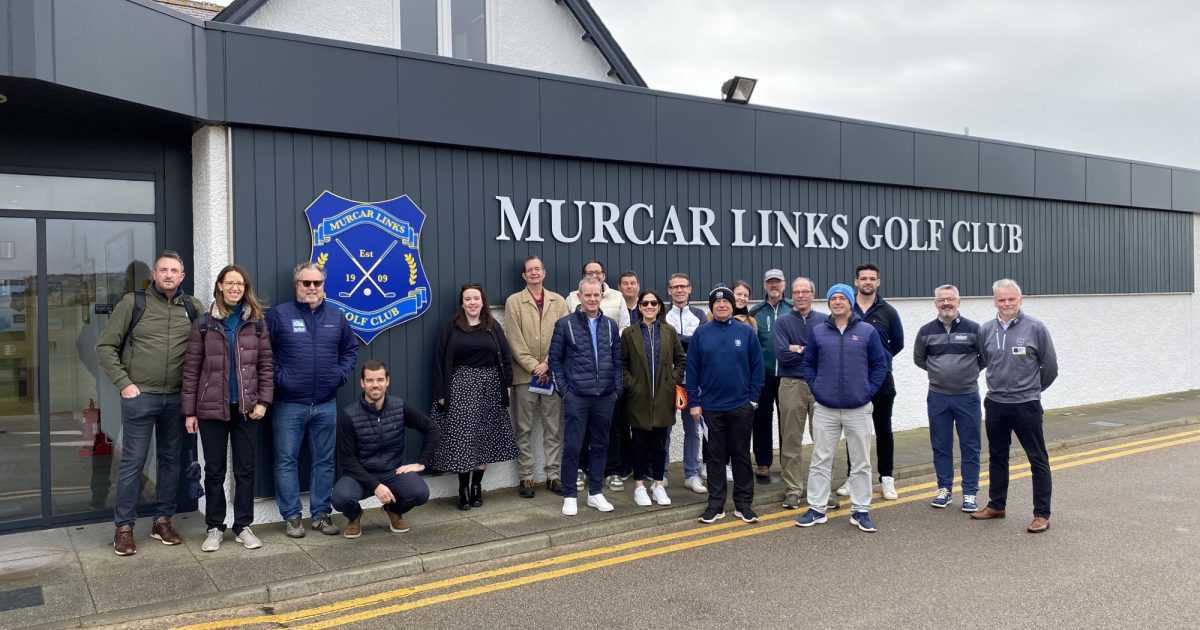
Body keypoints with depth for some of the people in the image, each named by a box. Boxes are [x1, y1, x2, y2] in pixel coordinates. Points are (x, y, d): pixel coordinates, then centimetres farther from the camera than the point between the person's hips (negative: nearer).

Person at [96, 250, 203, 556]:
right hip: (139, 396, -3)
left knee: (171, 459, 11)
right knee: (133, 461, 2)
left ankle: (163, 521, 23)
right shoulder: (133, 302, -2)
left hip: (176, 397, 3)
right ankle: (124, 526, 13)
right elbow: (105, 346, -1)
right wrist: (123, 383, -7)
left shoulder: (193, 307, 5)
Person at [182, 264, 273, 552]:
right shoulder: (203, 324, 1)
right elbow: (191, 369, 0)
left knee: (245, 469, 7)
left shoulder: (256, 323, 4)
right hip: (212, 408, -1)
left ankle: (243, 526, 17)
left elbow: (266, 364, 4)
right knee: (214, 471, 7)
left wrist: (263, 400, -6)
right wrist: (189, 411, -2)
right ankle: (214, 528, 18)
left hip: (246, 408, 1)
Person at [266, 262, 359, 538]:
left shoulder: (336, 316, 8)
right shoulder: (279, 314, -3)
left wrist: (341, 374, 3)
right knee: (287, 461, 3)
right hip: (289, 404, -3)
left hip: (326, 404, 3)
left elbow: (350, 349, 16)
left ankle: (322, 514, 19)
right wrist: (278, 377, -11)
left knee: (324, 462, 9)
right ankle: (291, 516, 13)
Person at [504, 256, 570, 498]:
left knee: (554, 429, 6)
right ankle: (526, 477, 11)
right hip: (524, 375, -2)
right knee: (523, 430, 3)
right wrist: (533, 366, -11)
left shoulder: (558, 301, 10)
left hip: (553, 374, 2)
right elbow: (515, 340, -4)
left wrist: (549, 365, -9)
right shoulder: (514, 301, 3)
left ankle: (553, 475, 14)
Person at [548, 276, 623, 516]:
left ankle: (595, 493, 22)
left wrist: (617, 389, 4)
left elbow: (618, 360, 12)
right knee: (572, 447, 1)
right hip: (576, 397, -3)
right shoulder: (565, 324, -2)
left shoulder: (610, 325, 8)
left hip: (605, 397, 3)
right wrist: (564, 390, -5)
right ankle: (569, 496, 12)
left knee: (600, 446, 10)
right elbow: (555, 359, 1)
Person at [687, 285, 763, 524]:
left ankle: (743, 504, 18)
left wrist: (753, 397, -4)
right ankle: (715, 504, 17)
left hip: (741, 406, 0)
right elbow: (692, 369, 2)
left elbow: (756, 366, 1)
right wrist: (693, 402, -2)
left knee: (741, 455, 8)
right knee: (715, 456, 9)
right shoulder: (701, 333, 1)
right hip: (711, 406, 1)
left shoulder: (746, 332, -1)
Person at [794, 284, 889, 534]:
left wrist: (869, 391, -4)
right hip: (825, 409, 1)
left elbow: (880, 364, 3)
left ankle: (860, 511, 18)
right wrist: (816, 388, -1)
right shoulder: (818, 331, 3)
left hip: (859, 409, -1)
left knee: (861, 463, 7)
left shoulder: (867, 331, -1)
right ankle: (816, 509, 16)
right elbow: (809, 364, 10)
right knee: (820, 461, 7)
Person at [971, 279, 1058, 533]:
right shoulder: (985, 330, 0)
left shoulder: (1035, 328, -8)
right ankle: (996, 505, 30)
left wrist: (1031, 388, 11)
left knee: (1038, 459, 3)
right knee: (997, 456, 16)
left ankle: (1042, 514, 11)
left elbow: (1050, 367, 0)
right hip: (995, 405, 4)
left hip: (1026, 405, -4)